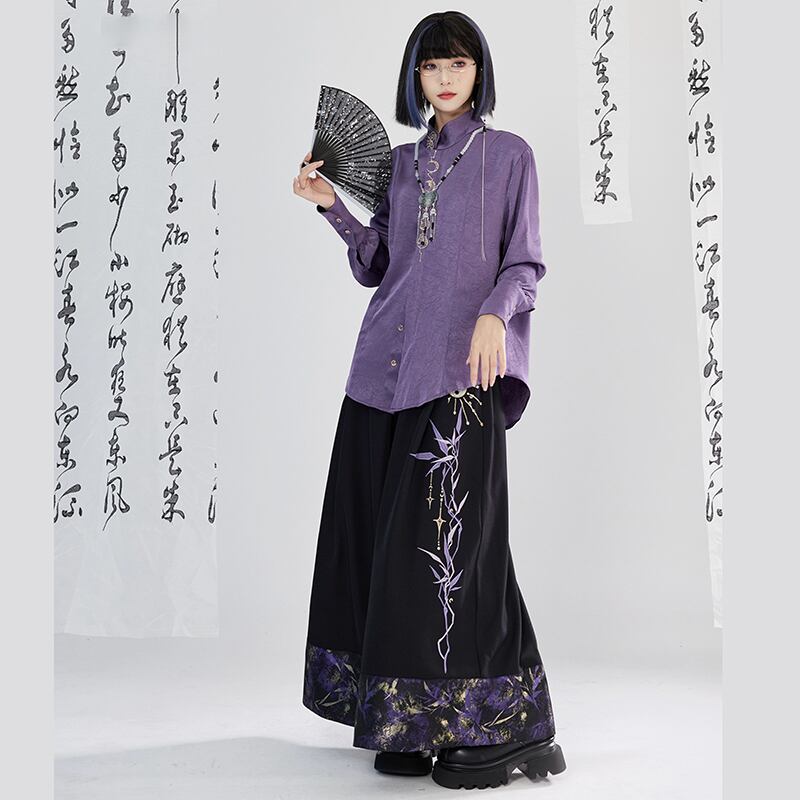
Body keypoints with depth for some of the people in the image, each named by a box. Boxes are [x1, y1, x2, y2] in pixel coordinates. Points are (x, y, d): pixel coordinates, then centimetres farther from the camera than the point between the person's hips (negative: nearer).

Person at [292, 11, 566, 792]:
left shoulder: (508, 154, 9)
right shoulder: (401, 161, 20)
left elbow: (525, 263, 3)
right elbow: (376, 265, 17)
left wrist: (495, 313, -17)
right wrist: (333, 207, 3)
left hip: (461, 370, -5)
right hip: (387, 364, 5)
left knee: (445, 540, -11)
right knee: (382, 536, 1)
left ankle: (494, 726, 1)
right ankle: (406, 723, 12)